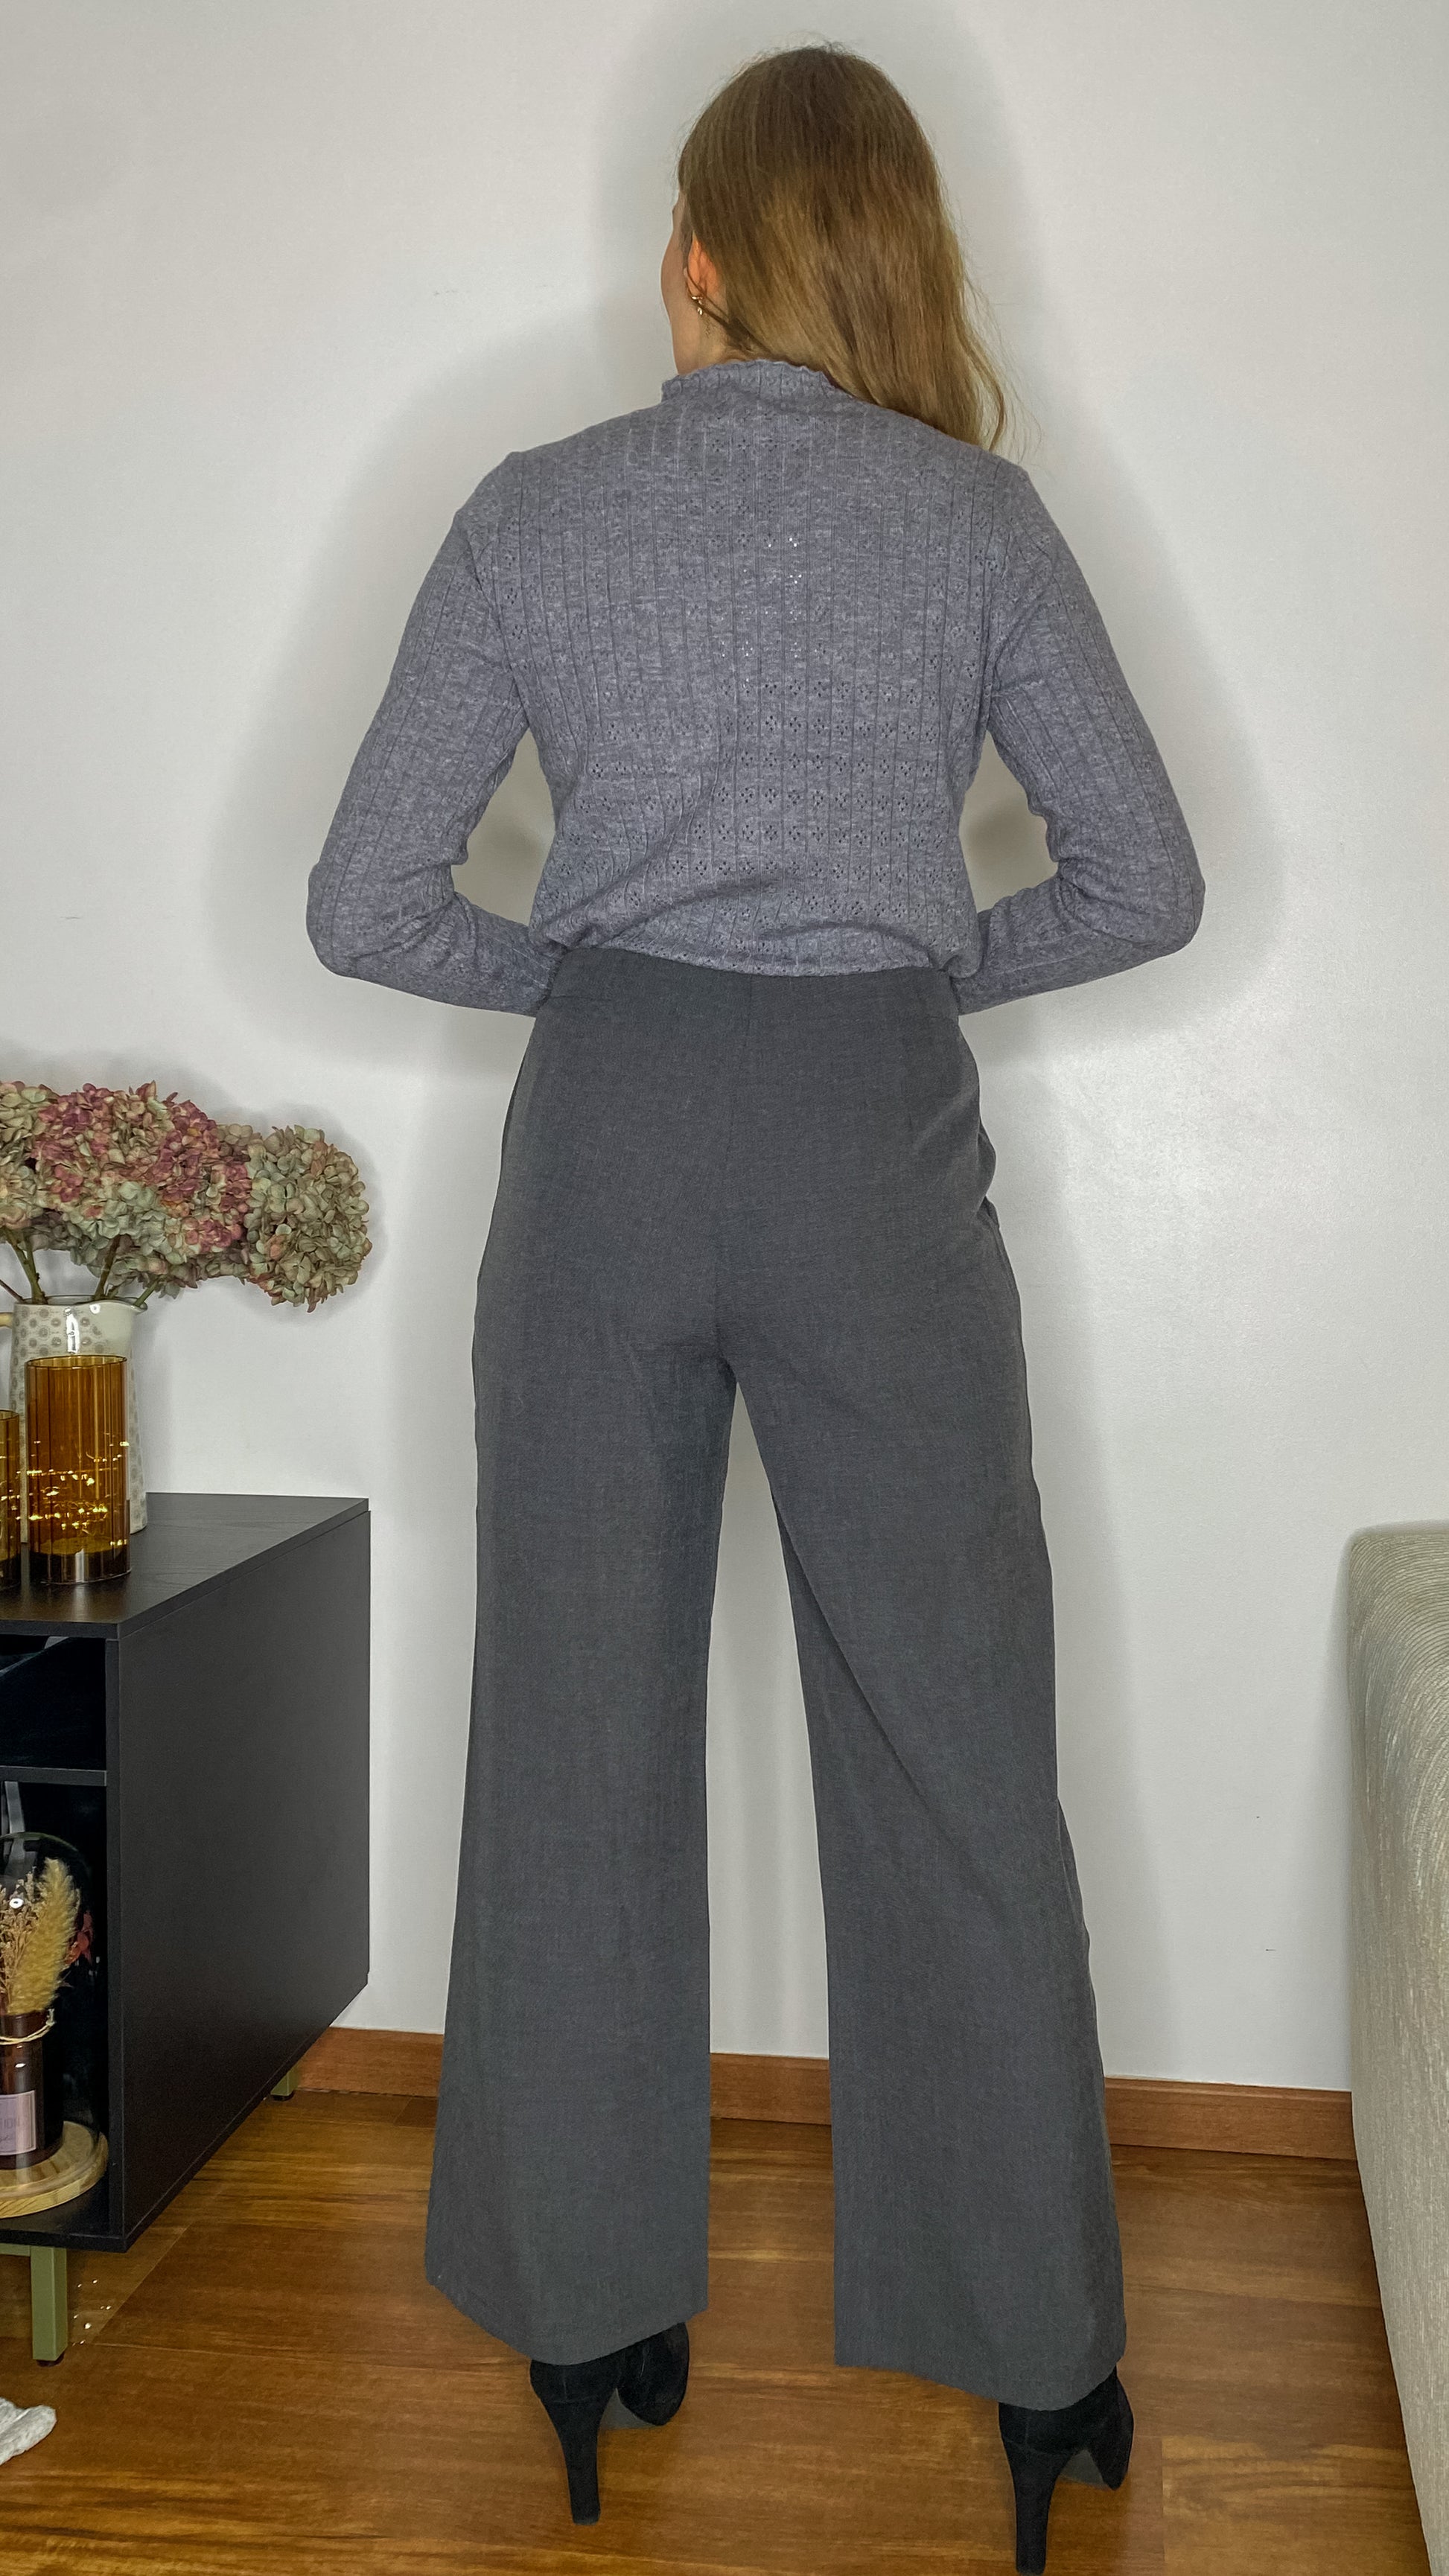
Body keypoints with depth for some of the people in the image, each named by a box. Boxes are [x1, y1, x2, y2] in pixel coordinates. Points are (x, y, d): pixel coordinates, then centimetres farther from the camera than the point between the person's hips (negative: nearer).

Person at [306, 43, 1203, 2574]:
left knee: (581, 1741, 12)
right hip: (877, 1149, 0)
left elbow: (365, 902, 0)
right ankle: (1033, 2351, 21)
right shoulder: (977, 516, 1)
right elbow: (1148, 886, 2)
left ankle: (593, 2312, 26)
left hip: (604, 1138, 1)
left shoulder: (531, 513, 2)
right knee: (953, 1757, 8)